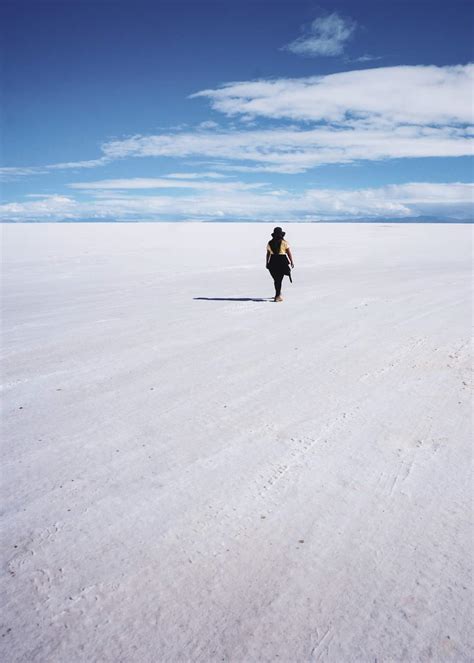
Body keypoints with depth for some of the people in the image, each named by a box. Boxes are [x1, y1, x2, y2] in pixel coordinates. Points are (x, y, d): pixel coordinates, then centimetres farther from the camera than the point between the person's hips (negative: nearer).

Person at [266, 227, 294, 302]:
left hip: (273, 262, 3)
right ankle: (277, 296, -5)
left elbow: (268, 254, 4)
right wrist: (292, 262, 1)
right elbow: (289, 253, -6)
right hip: (282, 262, -3)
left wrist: (267, 263, 12)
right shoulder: (284, 242, -6)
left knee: (276, 279, 15)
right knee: (279, 279, -1)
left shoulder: (270, 243, 3)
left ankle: (278, 294, 29)